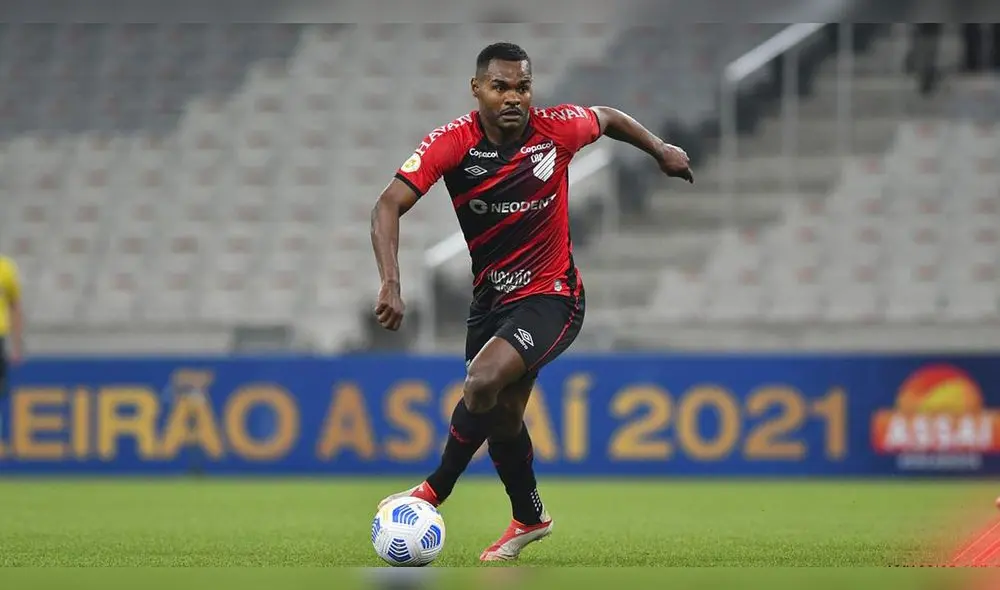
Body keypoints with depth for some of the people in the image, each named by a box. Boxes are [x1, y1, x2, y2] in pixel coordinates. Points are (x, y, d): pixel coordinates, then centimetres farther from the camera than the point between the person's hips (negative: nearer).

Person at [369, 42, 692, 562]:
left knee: (485, 382, -27)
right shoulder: (451, 143, -17)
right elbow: (389, 206, -24)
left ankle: (435, 491, -8)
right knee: (502, 416, 17)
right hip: (489, 298, 3)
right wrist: (391, 285, -37)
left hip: (550, 296, -3)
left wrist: (661, 150, 14)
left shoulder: (557, 129, -15)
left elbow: (607, 118, 9)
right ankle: (529, 518, 42)